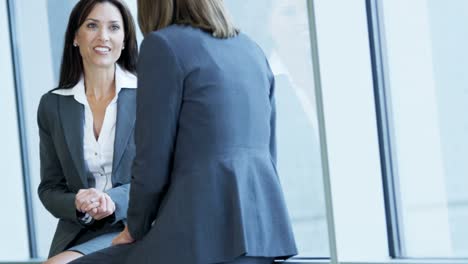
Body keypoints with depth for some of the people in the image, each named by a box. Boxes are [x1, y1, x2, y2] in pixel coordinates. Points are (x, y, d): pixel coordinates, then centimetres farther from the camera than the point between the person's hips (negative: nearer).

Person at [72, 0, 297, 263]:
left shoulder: (164, 45, -4)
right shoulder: (252, 50, 18)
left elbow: (153, 161, -7)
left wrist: (136, 230, 10)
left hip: (203, 232, -8)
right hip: (263, 230, 8)